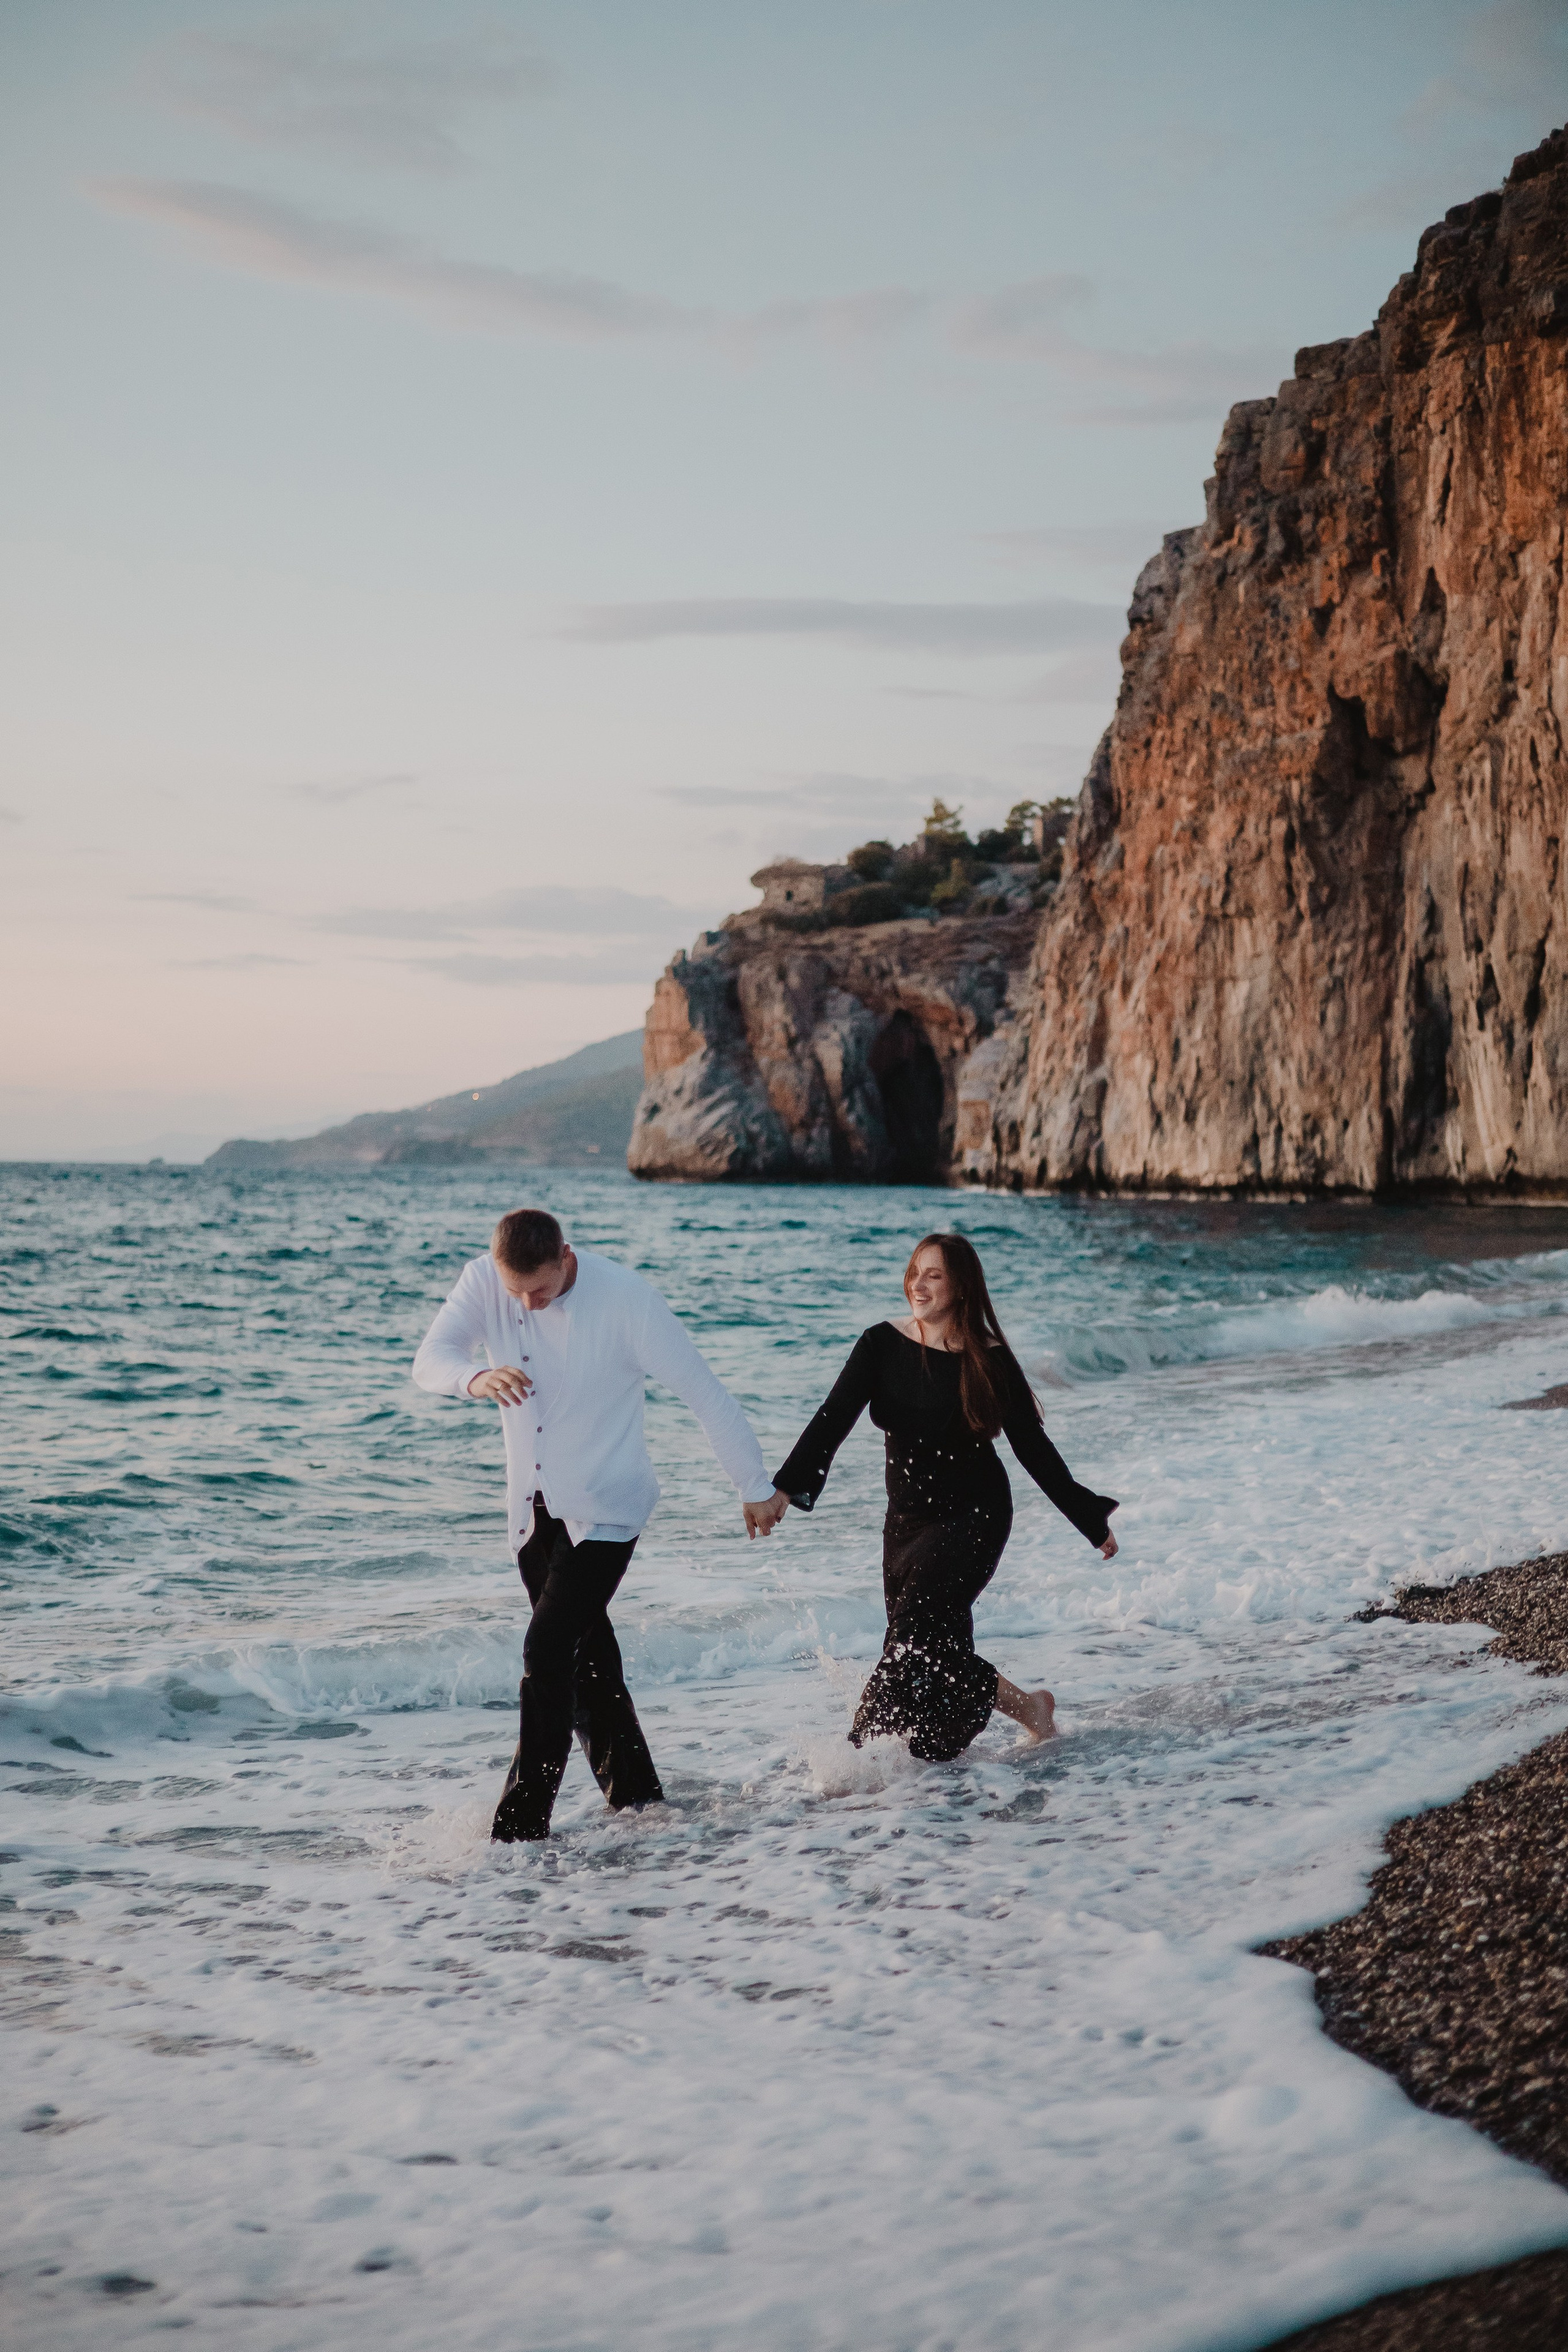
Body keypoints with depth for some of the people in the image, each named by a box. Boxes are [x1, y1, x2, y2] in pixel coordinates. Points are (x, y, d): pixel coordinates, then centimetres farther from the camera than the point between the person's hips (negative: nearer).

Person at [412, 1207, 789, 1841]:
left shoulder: (625, 1295, -20)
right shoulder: (483, 1280, -8)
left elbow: (704, 1392, -14)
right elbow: (430, 1359, -17)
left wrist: (756, 1487, -9)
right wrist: (476, 1378, -41)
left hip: (604, 1509, -6)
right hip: (533, 1509, 6)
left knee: (547, 1650, -17)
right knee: (585, 1654, 16)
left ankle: (520, 1826, -14)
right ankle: (634, 1794, 32)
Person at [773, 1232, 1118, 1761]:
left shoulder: (991, 1361, -8)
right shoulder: (883, 1345, -2)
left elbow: (1034, 1448, 1)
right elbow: (833, 1419, -11)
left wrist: (1091, 1522, 4)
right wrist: (786, 1487, -26)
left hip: (975, 1515, -4)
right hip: (908, 1517, 4)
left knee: (919, 1626, -20)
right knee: (936, 1649, 4)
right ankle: (1027, 1707, 25)